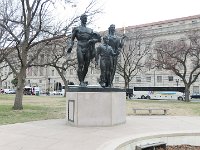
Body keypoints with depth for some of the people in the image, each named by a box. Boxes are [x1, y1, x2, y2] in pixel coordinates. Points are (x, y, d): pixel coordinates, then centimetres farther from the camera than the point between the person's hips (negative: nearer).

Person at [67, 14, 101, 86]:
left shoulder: (90, 30, 20)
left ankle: (83, 80, 11)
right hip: (80, 48, -4)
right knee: (80, 65, -10)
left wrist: (93, 40, -3)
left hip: (88, 49, 4)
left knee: (86, 66, 2)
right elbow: (72, 39, 6)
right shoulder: (77, 29, 10)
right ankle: (81, 82, -8)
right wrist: (71, 46, -11)